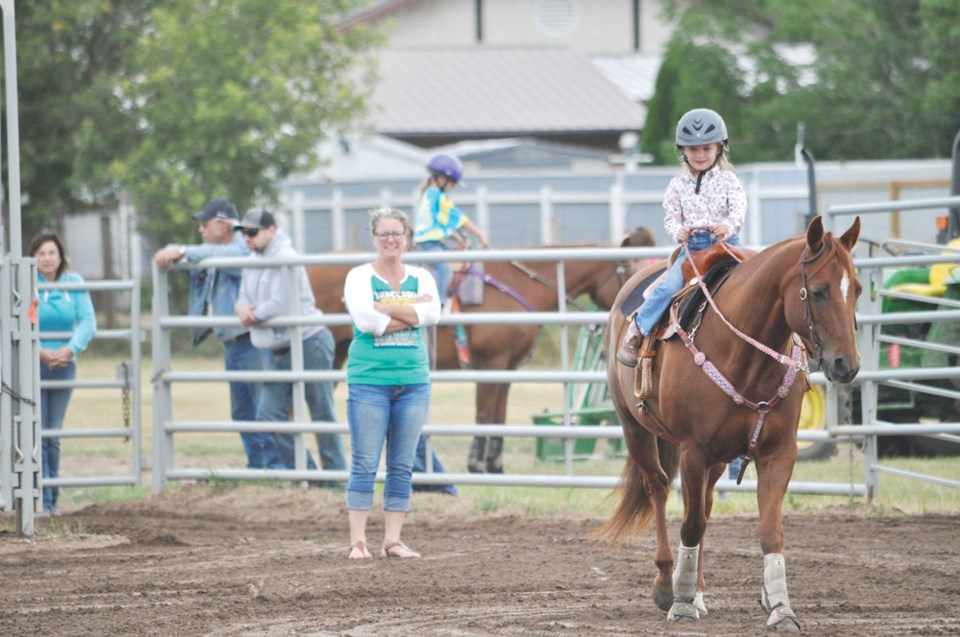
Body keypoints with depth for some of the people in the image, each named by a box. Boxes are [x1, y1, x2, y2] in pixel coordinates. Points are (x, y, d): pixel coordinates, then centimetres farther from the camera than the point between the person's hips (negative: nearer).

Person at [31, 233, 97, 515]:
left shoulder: (74, 283, 1)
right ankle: (41, 500, -8)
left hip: (63, 365, 3)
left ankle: (52, 500, 18)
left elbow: (88, 322, -4)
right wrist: (41, 352, -24)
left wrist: (70, 349, -21)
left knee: (54, 436, 10)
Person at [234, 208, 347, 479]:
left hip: (308, 344, -9)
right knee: (270, 413, 2)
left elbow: (280, 307, -24)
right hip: (277, 352, 9)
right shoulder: (253, 260, 10)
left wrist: (253, 314, -9)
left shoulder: (285, 258, -18)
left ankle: (336, 475, 9)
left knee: (322, 414, 0)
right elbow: (245, 297, 12)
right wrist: (242, 307, -12)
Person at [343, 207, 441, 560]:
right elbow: (365, 319, -17)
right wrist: (411, 313, -11)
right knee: (365, 465, -3)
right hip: (369, 381, -4)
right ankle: (358, 541, 0)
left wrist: (385, 309, -14)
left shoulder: (421, 278, 9)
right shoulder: (360, 277, -1)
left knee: (402, 467, 6)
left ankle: (393, 540, 11)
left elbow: (432, 314, -9)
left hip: (413, 381, 4)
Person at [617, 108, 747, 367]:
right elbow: (671, 216, 9)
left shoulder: (727, 180, 7)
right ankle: (636, 331, -9)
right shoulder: (678, 184, 12)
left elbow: (738, 209, -6)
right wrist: (677, 231, -16)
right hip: (691, 246, 1)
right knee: (670, 285, -21)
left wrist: (729, 226, -29)